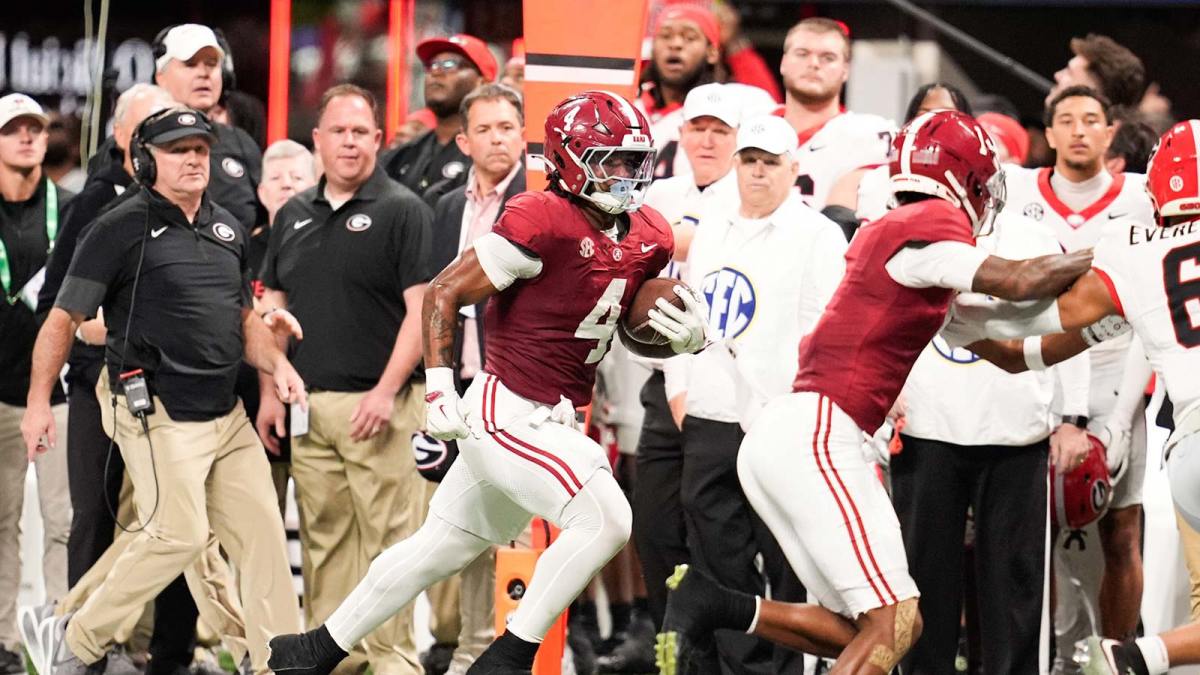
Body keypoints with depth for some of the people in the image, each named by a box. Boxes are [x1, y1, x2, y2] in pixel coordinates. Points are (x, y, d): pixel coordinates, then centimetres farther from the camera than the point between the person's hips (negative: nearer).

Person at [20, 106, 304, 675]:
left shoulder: (225, 228, 15)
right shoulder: (121, 229, -6)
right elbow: (63, 318, -4)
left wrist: (276, 364, 7)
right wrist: (38, 402, -10)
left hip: (225, 413, 7)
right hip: (157, 413, -7)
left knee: (262, 531, 1)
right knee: (180, 533, -14)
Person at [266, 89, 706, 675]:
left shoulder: (647, 239, 5)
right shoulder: (542, 221, -19)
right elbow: (444, 293, -13)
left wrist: (683, 336, -5)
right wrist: (439, 390, -17)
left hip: (549, 421, 9)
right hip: (507, 414, -9)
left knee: (440, 548, 19)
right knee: (605, 518, -22)